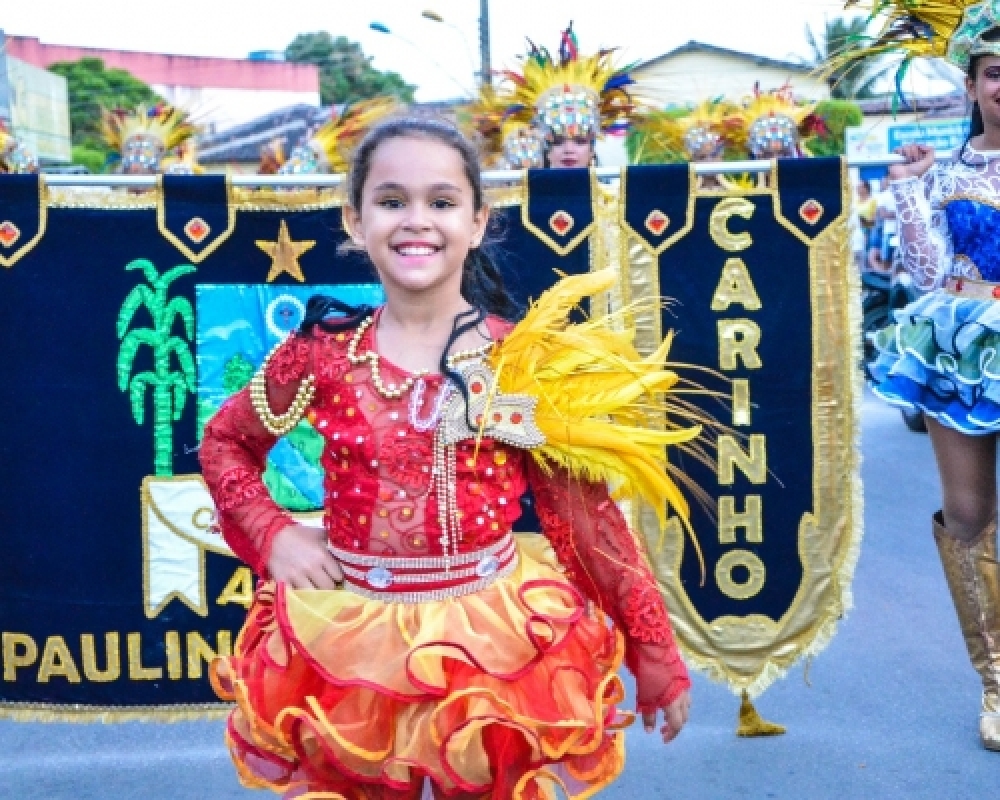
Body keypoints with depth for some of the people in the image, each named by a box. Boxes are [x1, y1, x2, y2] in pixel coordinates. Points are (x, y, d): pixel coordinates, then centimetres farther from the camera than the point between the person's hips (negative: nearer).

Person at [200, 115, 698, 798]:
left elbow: (586, 515, -6)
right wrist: (272, 535, -5)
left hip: (493, 645, -1)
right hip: (351, 648, 1)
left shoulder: (525, 359, -8)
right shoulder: (322, 355, -5)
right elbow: (224, 442, 11)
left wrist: (657, 657, -4)